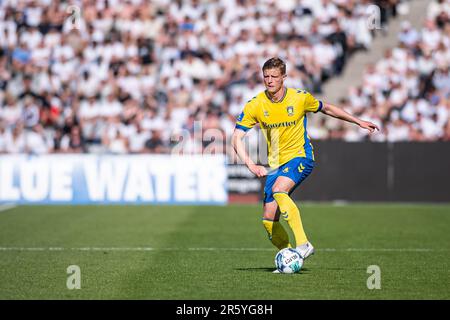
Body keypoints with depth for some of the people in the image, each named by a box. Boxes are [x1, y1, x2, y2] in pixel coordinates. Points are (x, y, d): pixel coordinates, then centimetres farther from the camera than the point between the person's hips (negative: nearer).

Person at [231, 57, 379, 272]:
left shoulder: (300, 98, -7)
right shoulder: (255, 105, -6)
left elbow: (326, 109, 13)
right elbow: (236, 138, -8)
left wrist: (359, 122, 17)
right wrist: (251, 165, -22)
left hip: (300, 157, -4)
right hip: (275, 164, 4)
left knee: (278, 190, -33)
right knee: (268, 219, -4)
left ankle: (303, 244, -34)